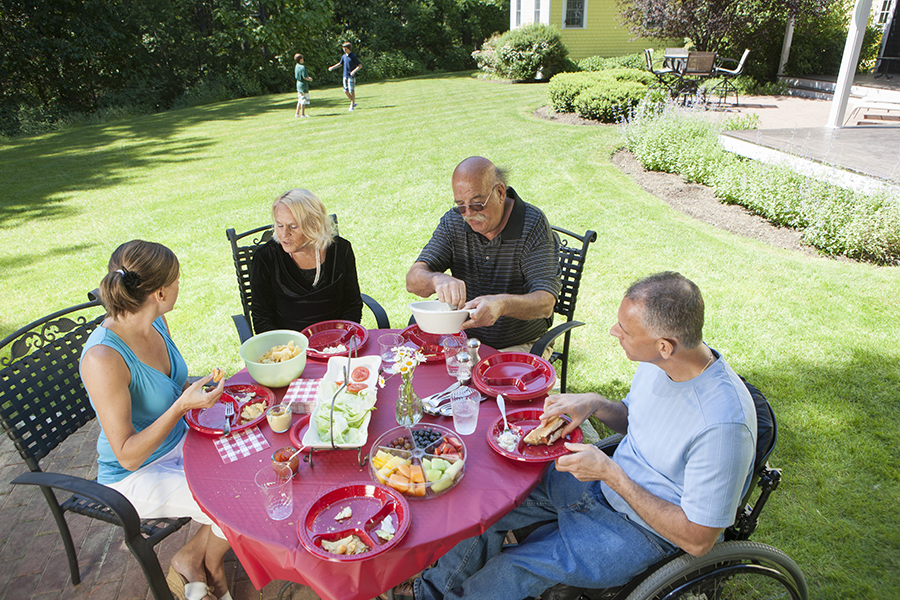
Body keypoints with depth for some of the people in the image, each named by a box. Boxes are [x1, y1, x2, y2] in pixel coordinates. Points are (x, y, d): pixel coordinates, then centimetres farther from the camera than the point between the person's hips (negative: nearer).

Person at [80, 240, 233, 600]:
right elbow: (127, 456, -25)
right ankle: (209, 565, 16)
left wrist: (200, 390, -5)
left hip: (179, 443, 8)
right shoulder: (103, 358, -31)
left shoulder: (156, 323, -7)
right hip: (135, 477, -7)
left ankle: (191, 559, 12)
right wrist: (182, 406, -35)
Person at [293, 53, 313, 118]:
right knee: (304, 100, -2)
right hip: (303, 85, -9)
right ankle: (303, 114, 1)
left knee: (300, 100, 15)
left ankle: (297, 113, 17)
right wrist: (310, 79, -1)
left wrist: (308, 77, 14)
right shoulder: (302, 67, -19)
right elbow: (305, 77, -22)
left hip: (299, 84, 9)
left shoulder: (296, 66, 9)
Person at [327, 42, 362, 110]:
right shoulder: (344, 56, 10)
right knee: (346, 91, 6)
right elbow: (340, 63, 26)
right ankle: (353, 103, 21)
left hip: (351, 76, -7)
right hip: (345, 76, 7)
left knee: (352, 91, -4)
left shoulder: (353, 56, -10)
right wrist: (332, 67, 15)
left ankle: (352, 106, 4)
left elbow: (360, 65, -11)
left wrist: (354, 71, -24)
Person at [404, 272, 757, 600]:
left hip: (643, 528, -7)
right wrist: (595, 404, -13)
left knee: (517, 568, -15)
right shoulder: (659, 359, -12)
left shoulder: (724, 423, -34)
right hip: (607, 478, 7)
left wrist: (611, 475, -28)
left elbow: (698, 540, -25)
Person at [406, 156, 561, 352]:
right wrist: (438, 279, -35)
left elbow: (546, 303, -21)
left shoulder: (532, 224, -13)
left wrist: (502, 304, -42)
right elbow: (413, 280, -11)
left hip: (519, 346, -2)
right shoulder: (453, 222, -2)